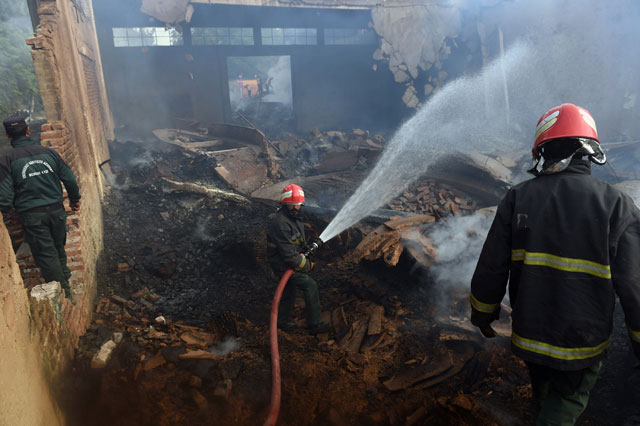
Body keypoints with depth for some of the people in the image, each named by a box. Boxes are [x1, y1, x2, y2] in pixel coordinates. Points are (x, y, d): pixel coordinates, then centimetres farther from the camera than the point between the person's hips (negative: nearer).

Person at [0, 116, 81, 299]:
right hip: (56, 210, 4)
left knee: (46, 255, 3)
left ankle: (64, 293, 5)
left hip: (31, 216, -3)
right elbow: (69, 178, 6)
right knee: (59, 249, 21)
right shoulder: (48, 152, 3)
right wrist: (75, 199, 20)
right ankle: (65, 279, 35)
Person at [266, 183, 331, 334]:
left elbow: (301, 241, 17)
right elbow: (288, 254, -29)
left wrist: (306, 258, 3)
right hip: (283, 264, -10)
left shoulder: (294, 218, 5)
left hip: (291, 261, 10)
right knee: (310, 286, -10)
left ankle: (282, 321, 41)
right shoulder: (280, 223, -29)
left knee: (289, 290, 22)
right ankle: (315, 324, 0)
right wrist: (306, 265, -19)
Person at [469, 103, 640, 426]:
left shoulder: (518, 198, -12)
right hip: (584, 345, -2)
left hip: (529, 336, 2)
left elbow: (491, 269, -9)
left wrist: (482, 316, 7)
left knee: (544, 396, 29)